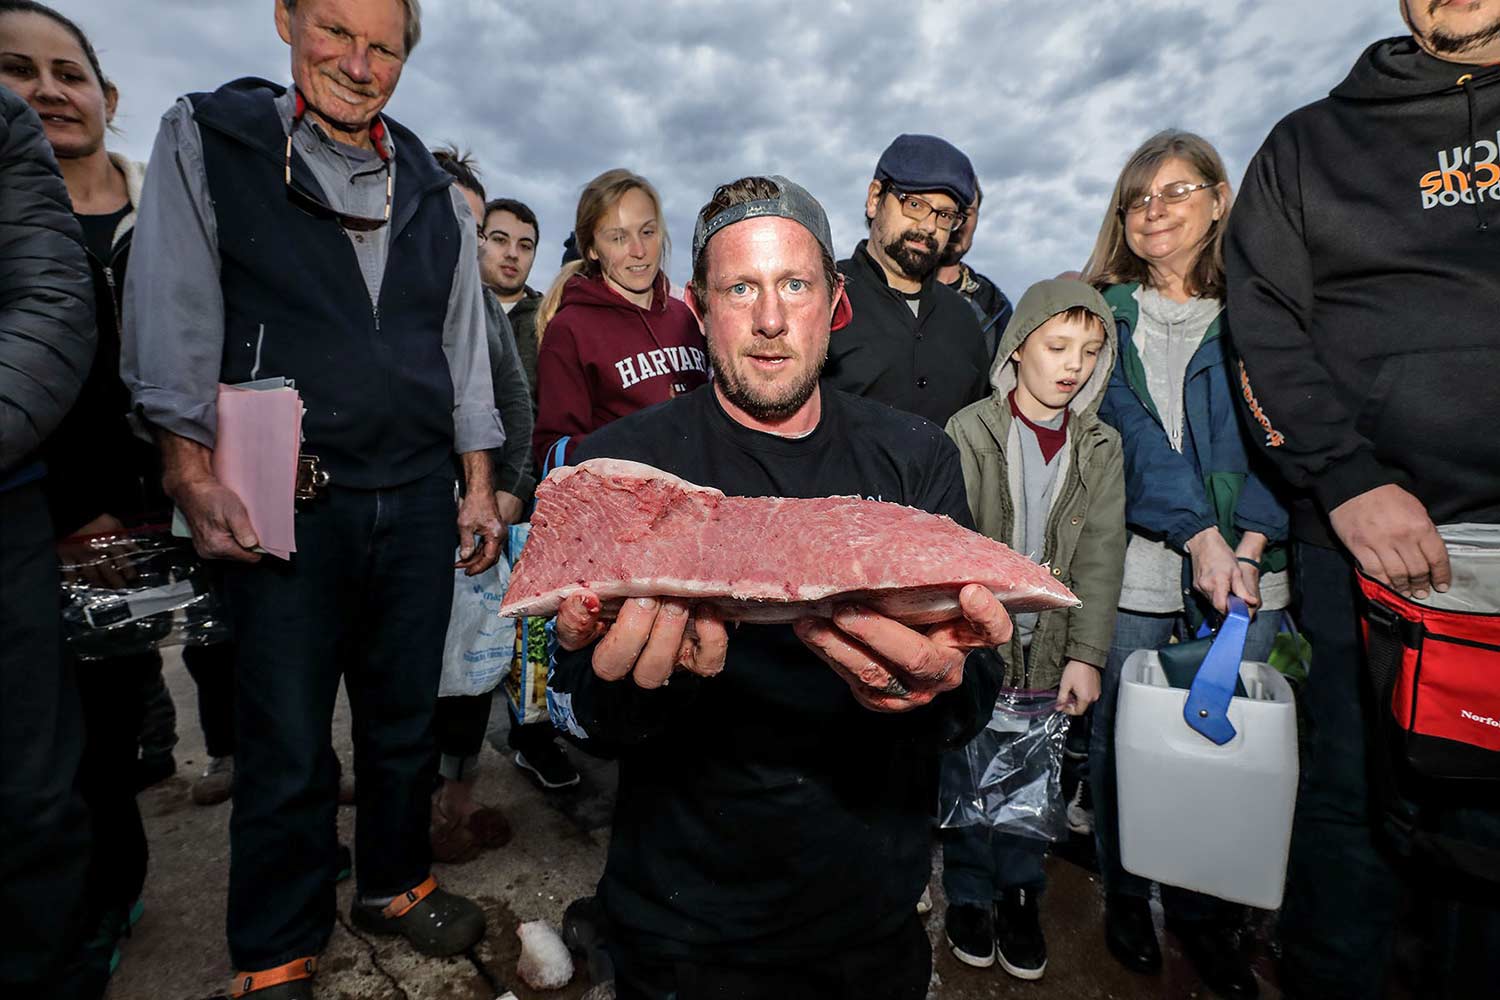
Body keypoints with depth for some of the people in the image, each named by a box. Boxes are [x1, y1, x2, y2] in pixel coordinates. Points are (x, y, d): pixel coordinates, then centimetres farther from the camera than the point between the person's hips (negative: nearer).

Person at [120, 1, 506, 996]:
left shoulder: (436, 192, 14)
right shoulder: (206, 140, 6)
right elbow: (172, 318, -1)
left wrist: (479, 488, 8)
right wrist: (194, 478, -11)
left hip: (417, 498, 3)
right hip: (285, 501, -2)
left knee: (406, 717, 13)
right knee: (287, 746, 5)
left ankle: (394, 883, 36)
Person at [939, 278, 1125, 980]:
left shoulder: (1101, 449, 5)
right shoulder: (969, 431, -7)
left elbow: (1100, 557, 1)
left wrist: (1085, 655, -5)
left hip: (1050, 650, 3)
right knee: (968, 772, 10)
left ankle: (1020, 896, 37)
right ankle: (969, 896, 33)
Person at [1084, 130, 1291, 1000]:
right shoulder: (1105, 312, 7)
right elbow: (1129, 430, -4)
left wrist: (1250, 543, -13)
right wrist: (1199, 535, -15)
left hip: (1244, 571, 1)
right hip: (1131, 566, -1)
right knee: (1124, 739, 5)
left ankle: (1208, 916, 29)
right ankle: (1126, 899, 28)